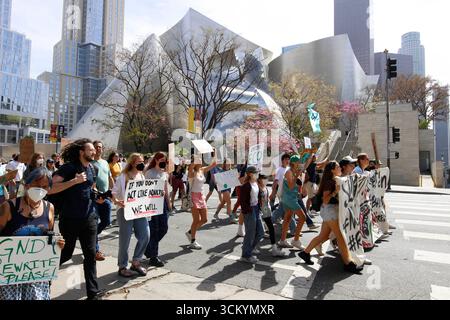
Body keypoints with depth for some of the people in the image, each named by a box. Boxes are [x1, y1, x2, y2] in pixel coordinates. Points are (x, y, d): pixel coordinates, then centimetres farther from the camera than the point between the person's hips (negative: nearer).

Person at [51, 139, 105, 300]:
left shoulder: (92, 168, 8)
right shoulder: (68, 167, -12)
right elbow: (51, 188, -21)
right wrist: (75, 180, -28)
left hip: (89, 218, 5)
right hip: (70, 219, -5)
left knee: (91, 254, 6)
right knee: (66, 253, 11)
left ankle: (93, 291, 16)